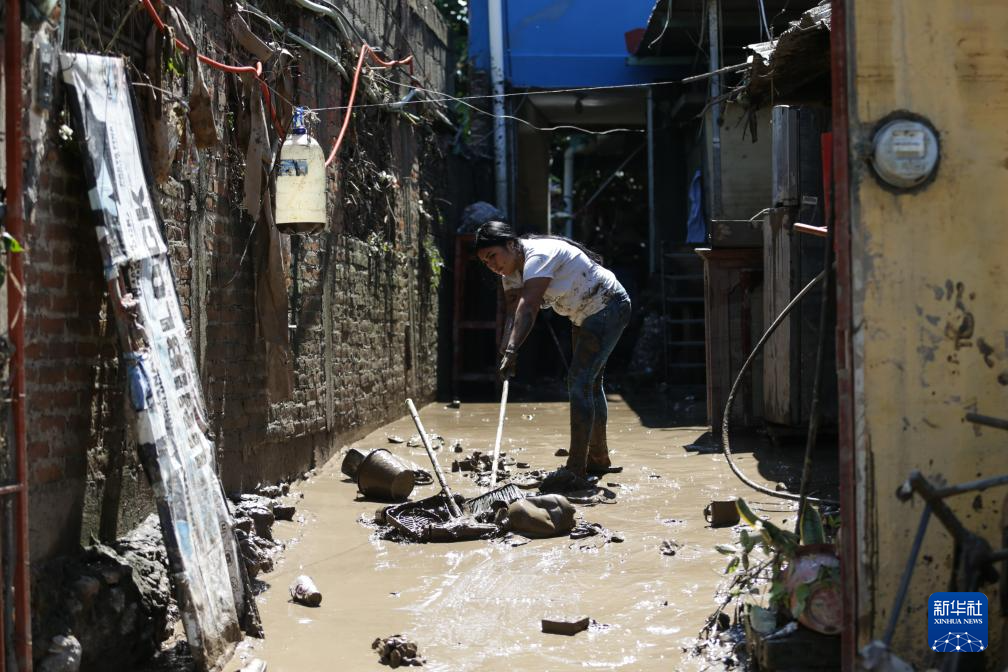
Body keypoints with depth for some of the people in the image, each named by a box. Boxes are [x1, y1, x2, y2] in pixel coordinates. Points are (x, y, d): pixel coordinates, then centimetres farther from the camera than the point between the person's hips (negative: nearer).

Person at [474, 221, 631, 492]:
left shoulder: (538, 256, -28)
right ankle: (599, 459, 36)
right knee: (590, 382, 20)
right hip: (587, 316, 11)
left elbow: (528, 307, -41)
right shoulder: (512, 270, 1)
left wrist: (512, 350, -51)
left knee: (579, 382, -19)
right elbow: (512, 313, -8)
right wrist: (504, 352, -25)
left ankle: (575, 471, -22)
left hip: (609, 306, -11)